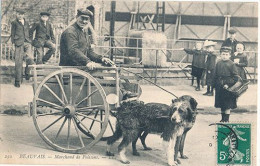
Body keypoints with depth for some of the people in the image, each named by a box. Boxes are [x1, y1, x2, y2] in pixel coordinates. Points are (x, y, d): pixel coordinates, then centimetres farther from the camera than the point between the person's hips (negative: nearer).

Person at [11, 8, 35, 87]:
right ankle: (18, 80, 3)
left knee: (30, 59, -17)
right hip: (19, 43, -3)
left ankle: (28, 73, 9)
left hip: (27, 42, 3)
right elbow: (12, 34, 6)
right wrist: (14, 43, -2)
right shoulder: (14, 23, 6)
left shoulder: (26, 23, 17)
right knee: (19, 62, -5)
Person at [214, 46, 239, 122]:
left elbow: (235, 77, -9)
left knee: (227, 105, -2)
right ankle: (223, 119, 21)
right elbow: (215, 76, 13)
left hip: (228, 88, -5)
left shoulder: (232, 64, -7)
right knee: (221, 105, 11)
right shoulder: (218, 64, 6)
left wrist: (228, 84, -17)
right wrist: (216, 84, 3)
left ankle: (226, 119, 5)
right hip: (219, 88, 5)